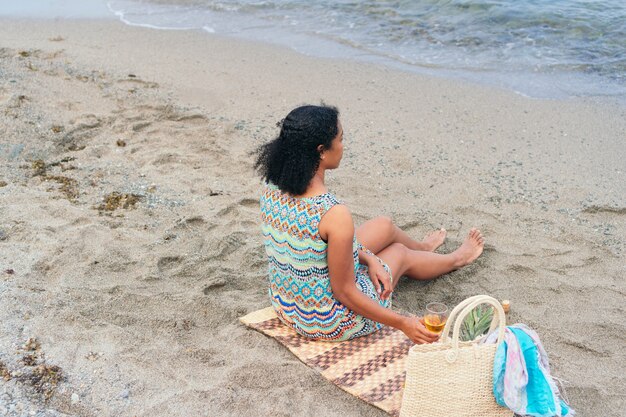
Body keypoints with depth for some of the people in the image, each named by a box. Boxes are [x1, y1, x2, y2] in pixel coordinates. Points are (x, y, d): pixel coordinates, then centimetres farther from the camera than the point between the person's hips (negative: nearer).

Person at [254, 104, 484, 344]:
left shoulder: (272, 188, -12)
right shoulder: (335, 215, -36)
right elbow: (344, 292, -25)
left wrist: (368, 258, 1)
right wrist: (403, 324, -14)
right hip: (329, 325, -6)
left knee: (384, 226, 22)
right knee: (400, 254, 21)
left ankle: (421, 247, 60)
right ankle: (456, 259, 56)